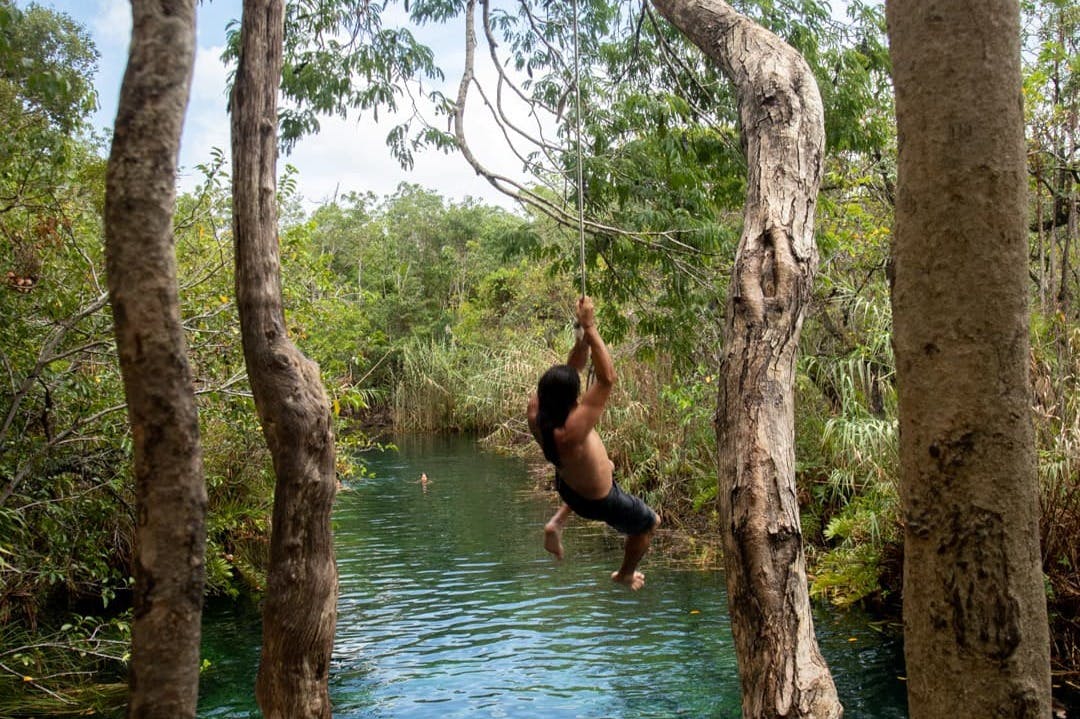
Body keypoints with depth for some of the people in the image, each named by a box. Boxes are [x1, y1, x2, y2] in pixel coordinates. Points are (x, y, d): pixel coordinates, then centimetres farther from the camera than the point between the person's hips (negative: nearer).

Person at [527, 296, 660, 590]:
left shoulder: (536, 409, -24)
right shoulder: (571, 430, -44)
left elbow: (570, 371, -10)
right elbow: (607, 378, -42)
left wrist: (583, 337, -23)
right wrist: (589, 327, -39)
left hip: (568, 488, 7)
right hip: (601, 503, -7)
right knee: (650, 522, 25)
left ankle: (556, 523, 29)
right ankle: (625, 574, 48)